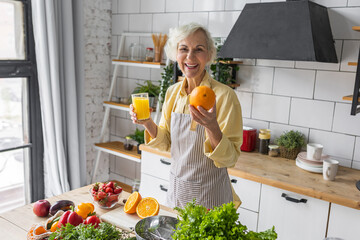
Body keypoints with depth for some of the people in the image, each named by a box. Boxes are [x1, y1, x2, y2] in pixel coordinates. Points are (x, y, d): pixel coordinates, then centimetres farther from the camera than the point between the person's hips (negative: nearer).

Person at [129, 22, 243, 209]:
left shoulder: (224, 95, -18)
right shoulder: (172, 92, 0)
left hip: (209, 195, -5)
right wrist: (147, 123, -10)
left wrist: (212, 127, -35)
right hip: (176, 189, 6)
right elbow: (166, 143, 7)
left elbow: (229, 159, -18)